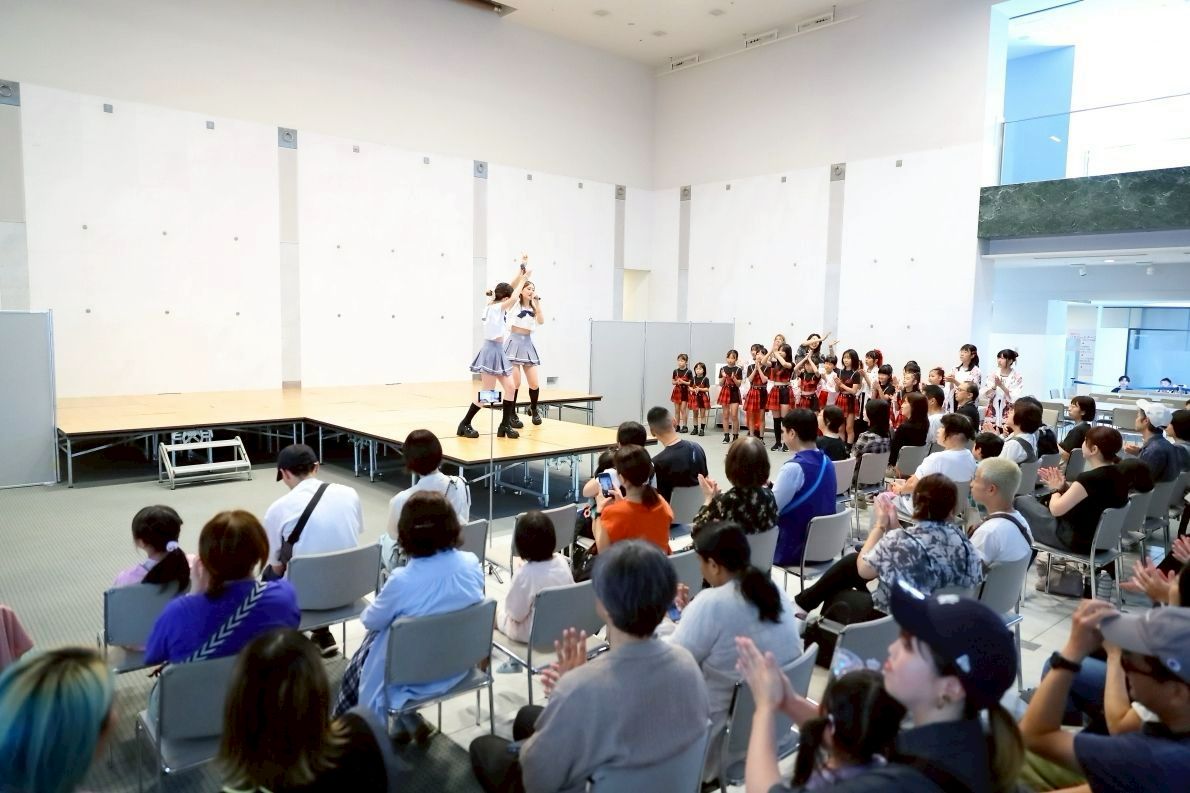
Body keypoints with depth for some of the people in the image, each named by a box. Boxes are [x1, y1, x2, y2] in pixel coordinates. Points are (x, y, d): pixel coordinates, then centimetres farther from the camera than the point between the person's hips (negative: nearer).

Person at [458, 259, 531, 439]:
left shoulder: (495, 305, 9)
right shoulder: (496, 308, -15)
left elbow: (510, 288, 15)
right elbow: (514, 299, -29)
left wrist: (521, 272, 9)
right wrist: (523, 279, -19)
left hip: (498, 351, 9)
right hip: (492, 351, -9)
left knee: (510, 388, 5)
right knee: (485, 395, -4)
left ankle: (505, 425, 10)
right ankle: (464, 425, 6)